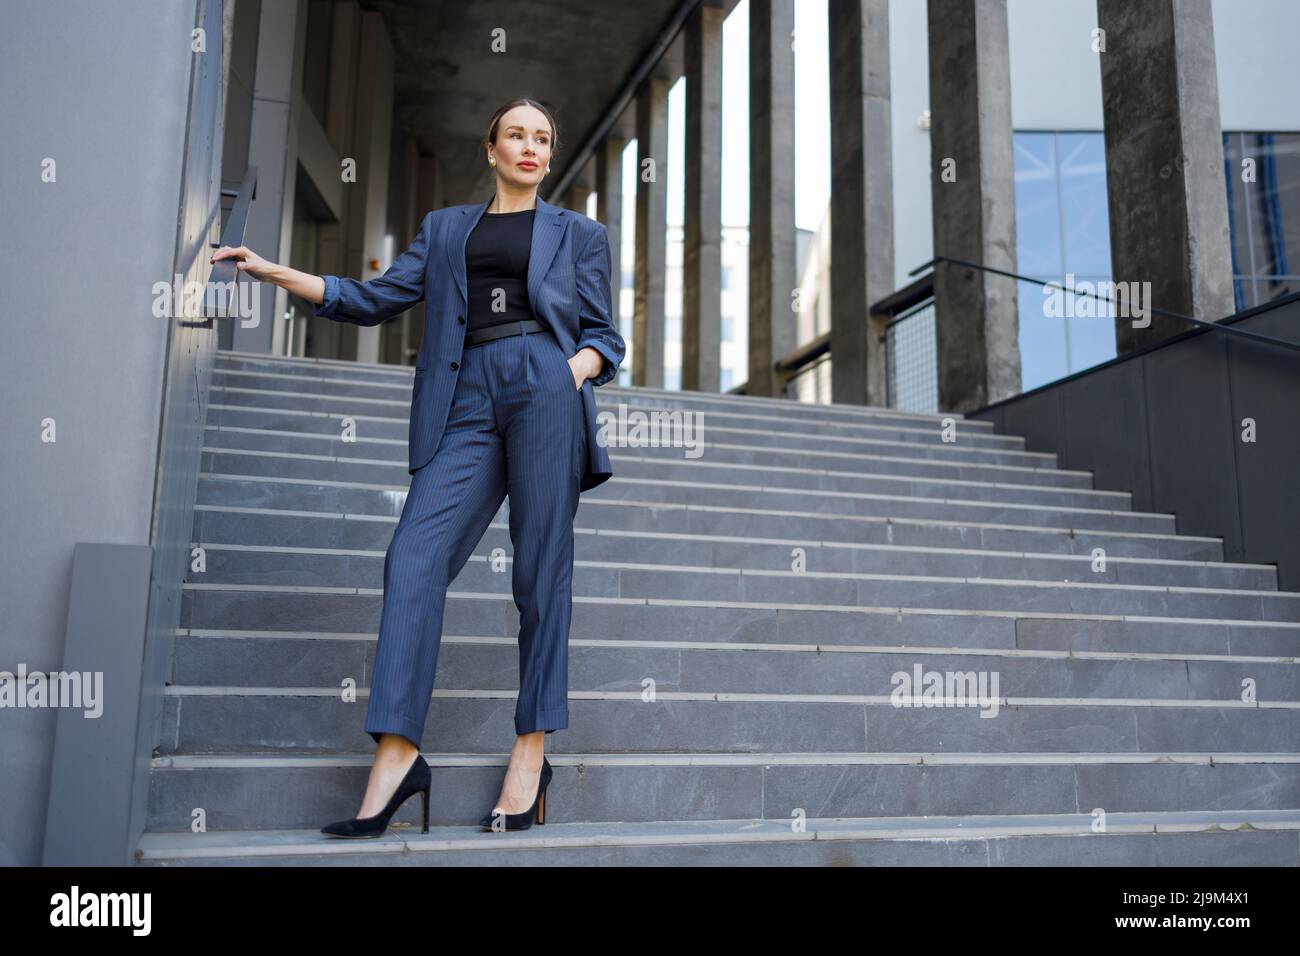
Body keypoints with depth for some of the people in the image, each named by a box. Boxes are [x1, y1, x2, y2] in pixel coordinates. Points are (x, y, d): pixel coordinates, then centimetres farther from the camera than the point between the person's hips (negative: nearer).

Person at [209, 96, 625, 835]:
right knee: (415, 557, -14)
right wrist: (275, 273, 13)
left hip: (544, 390, -2)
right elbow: (373, 301, 20)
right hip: (468, 403, 2)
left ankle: (532, 751, -1)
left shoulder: (580, 234, 20)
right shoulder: (446, 228, 26)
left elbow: (605, 337, 15)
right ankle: (397, 754, -14)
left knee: (541, 568, -8)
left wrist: (574, 371, -7)